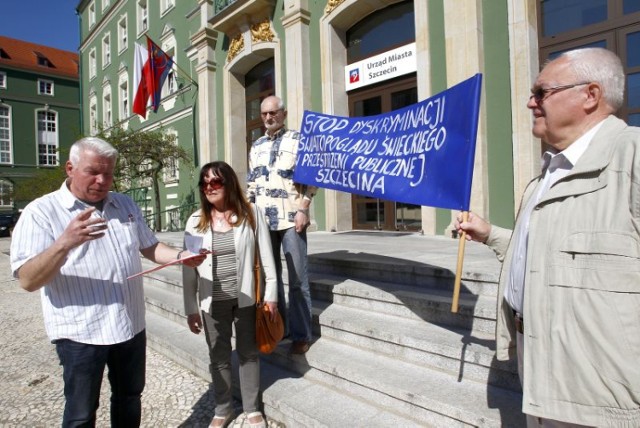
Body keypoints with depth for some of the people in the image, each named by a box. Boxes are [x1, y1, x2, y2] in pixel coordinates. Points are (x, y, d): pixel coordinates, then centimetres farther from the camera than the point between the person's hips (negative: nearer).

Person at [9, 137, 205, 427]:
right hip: (80, 332, -5)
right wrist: (65, 243, -36)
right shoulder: (41, 212, -11)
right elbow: (27, 280, -18)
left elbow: (149, 247, 13)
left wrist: (180, 256, -7)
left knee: (129, 397, 22)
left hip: (130, 325, 5)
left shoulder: (125, 205, 6)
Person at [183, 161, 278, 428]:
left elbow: (266, 257, -3)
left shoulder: (251, 213, -6)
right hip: (213, 302, 1)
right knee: (219, 356, 15)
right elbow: (189, 268, 1)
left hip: (246, 298, -1)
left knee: (249, 353, 13)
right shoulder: (195, 221, -2)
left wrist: (271, 294, -4)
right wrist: (191, 308, 1)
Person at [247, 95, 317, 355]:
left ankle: (301, 334, 10)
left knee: (298, 279, 0)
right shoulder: (256, 147, 17)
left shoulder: (298, 140, 1)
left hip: (291, 219, -5)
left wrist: (303, 209, -13)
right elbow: (251, 183, 19)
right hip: (263, 220, 6)